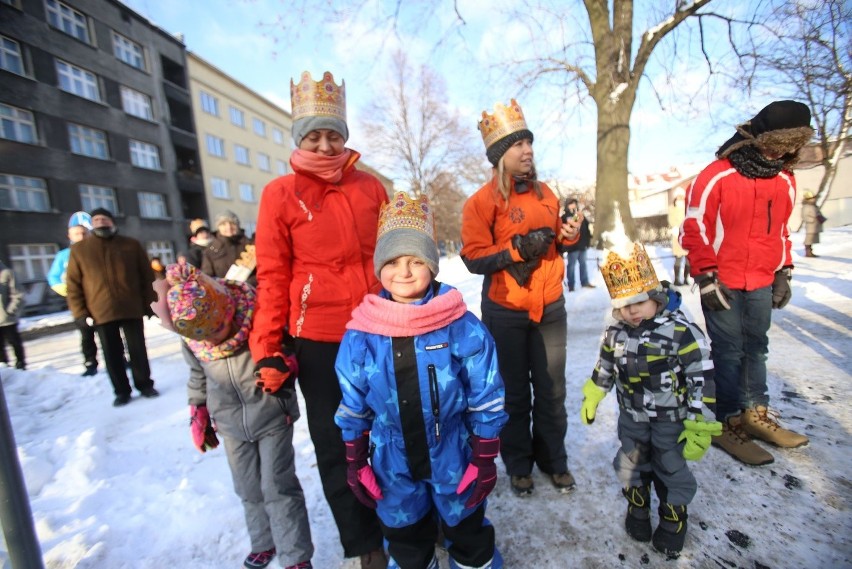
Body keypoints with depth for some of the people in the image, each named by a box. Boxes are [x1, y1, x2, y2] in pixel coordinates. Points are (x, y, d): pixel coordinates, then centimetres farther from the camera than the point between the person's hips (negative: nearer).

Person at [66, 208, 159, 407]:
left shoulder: (131, 245, 5)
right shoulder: (79, 249, 6)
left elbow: (147, 276, 5)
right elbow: (73, 284, 4)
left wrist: (149, 303, 0)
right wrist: (80, 312, -3)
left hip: (132, 309, -1)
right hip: (101, 313, 1)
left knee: (138, 350, 7)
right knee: (112, 354, 8)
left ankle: (145, 385, 21)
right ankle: (121, 391, 21)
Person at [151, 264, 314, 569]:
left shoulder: (255, 312, -20)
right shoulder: (189, 335, -5)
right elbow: (198, 374, 12)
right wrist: (198, 412, 13)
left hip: (271, 414, -4)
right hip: (230, 421, 5)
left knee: (278, 486, 3)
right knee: (248, 488, 17)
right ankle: (264, 543, 41)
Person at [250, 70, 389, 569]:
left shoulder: (369, 186, 6)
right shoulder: (281, 194, -2)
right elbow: (273, 276, -4)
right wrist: (268, 349, -6)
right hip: (319, 341, -2)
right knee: (335, 447, 13)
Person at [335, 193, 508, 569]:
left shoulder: (463, 328, -20)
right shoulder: (359, 336, -14)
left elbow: (486, 403, -10)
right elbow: (353, 410, -1)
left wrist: (485, 460, -4)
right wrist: (356, 463, 5)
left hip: (454, 459, -1)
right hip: (393, 465, 2)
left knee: (468, 533, 27)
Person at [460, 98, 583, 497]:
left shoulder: (545, 194, 10)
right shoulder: (483, 201, -7)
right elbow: (474, 258, -14)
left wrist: (569, 235, 1)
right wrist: (518, 248, -22)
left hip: (550, 308, 5)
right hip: (505, 313, -4)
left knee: (552, 390, 14)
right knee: (515, 392, 11)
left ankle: (554, 460, 37)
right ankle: (518, 465, 33)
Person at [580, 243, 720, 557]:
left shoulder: (681, 331, -24)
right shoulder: (615, 333, -9)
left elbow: (702, 380, -20)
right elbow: (604, 368, 6)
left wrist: (700, 427, -18)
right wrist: (591, 399, 11)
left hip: (671, 419, -4)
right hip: (631, 417, 4)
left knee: (671, 470, 15)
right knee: (631, 464, 20)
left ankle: (673, 515, 43)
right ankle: (637, 506, 46)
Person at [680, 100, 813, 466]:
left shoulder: (784, 180, 9)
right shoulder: (716, 177, -11)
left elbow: (780, 230, 17)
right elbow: (694, 230, -11)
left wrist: (783, 272, 12)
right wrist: (706, 279, -13)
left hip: (762, 284, 6)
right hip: (723, 285, -6)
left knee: (756, 349, 15)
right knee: (728, 353, 0)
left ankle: (756, 414, 29)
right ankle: (729, 424, 13)